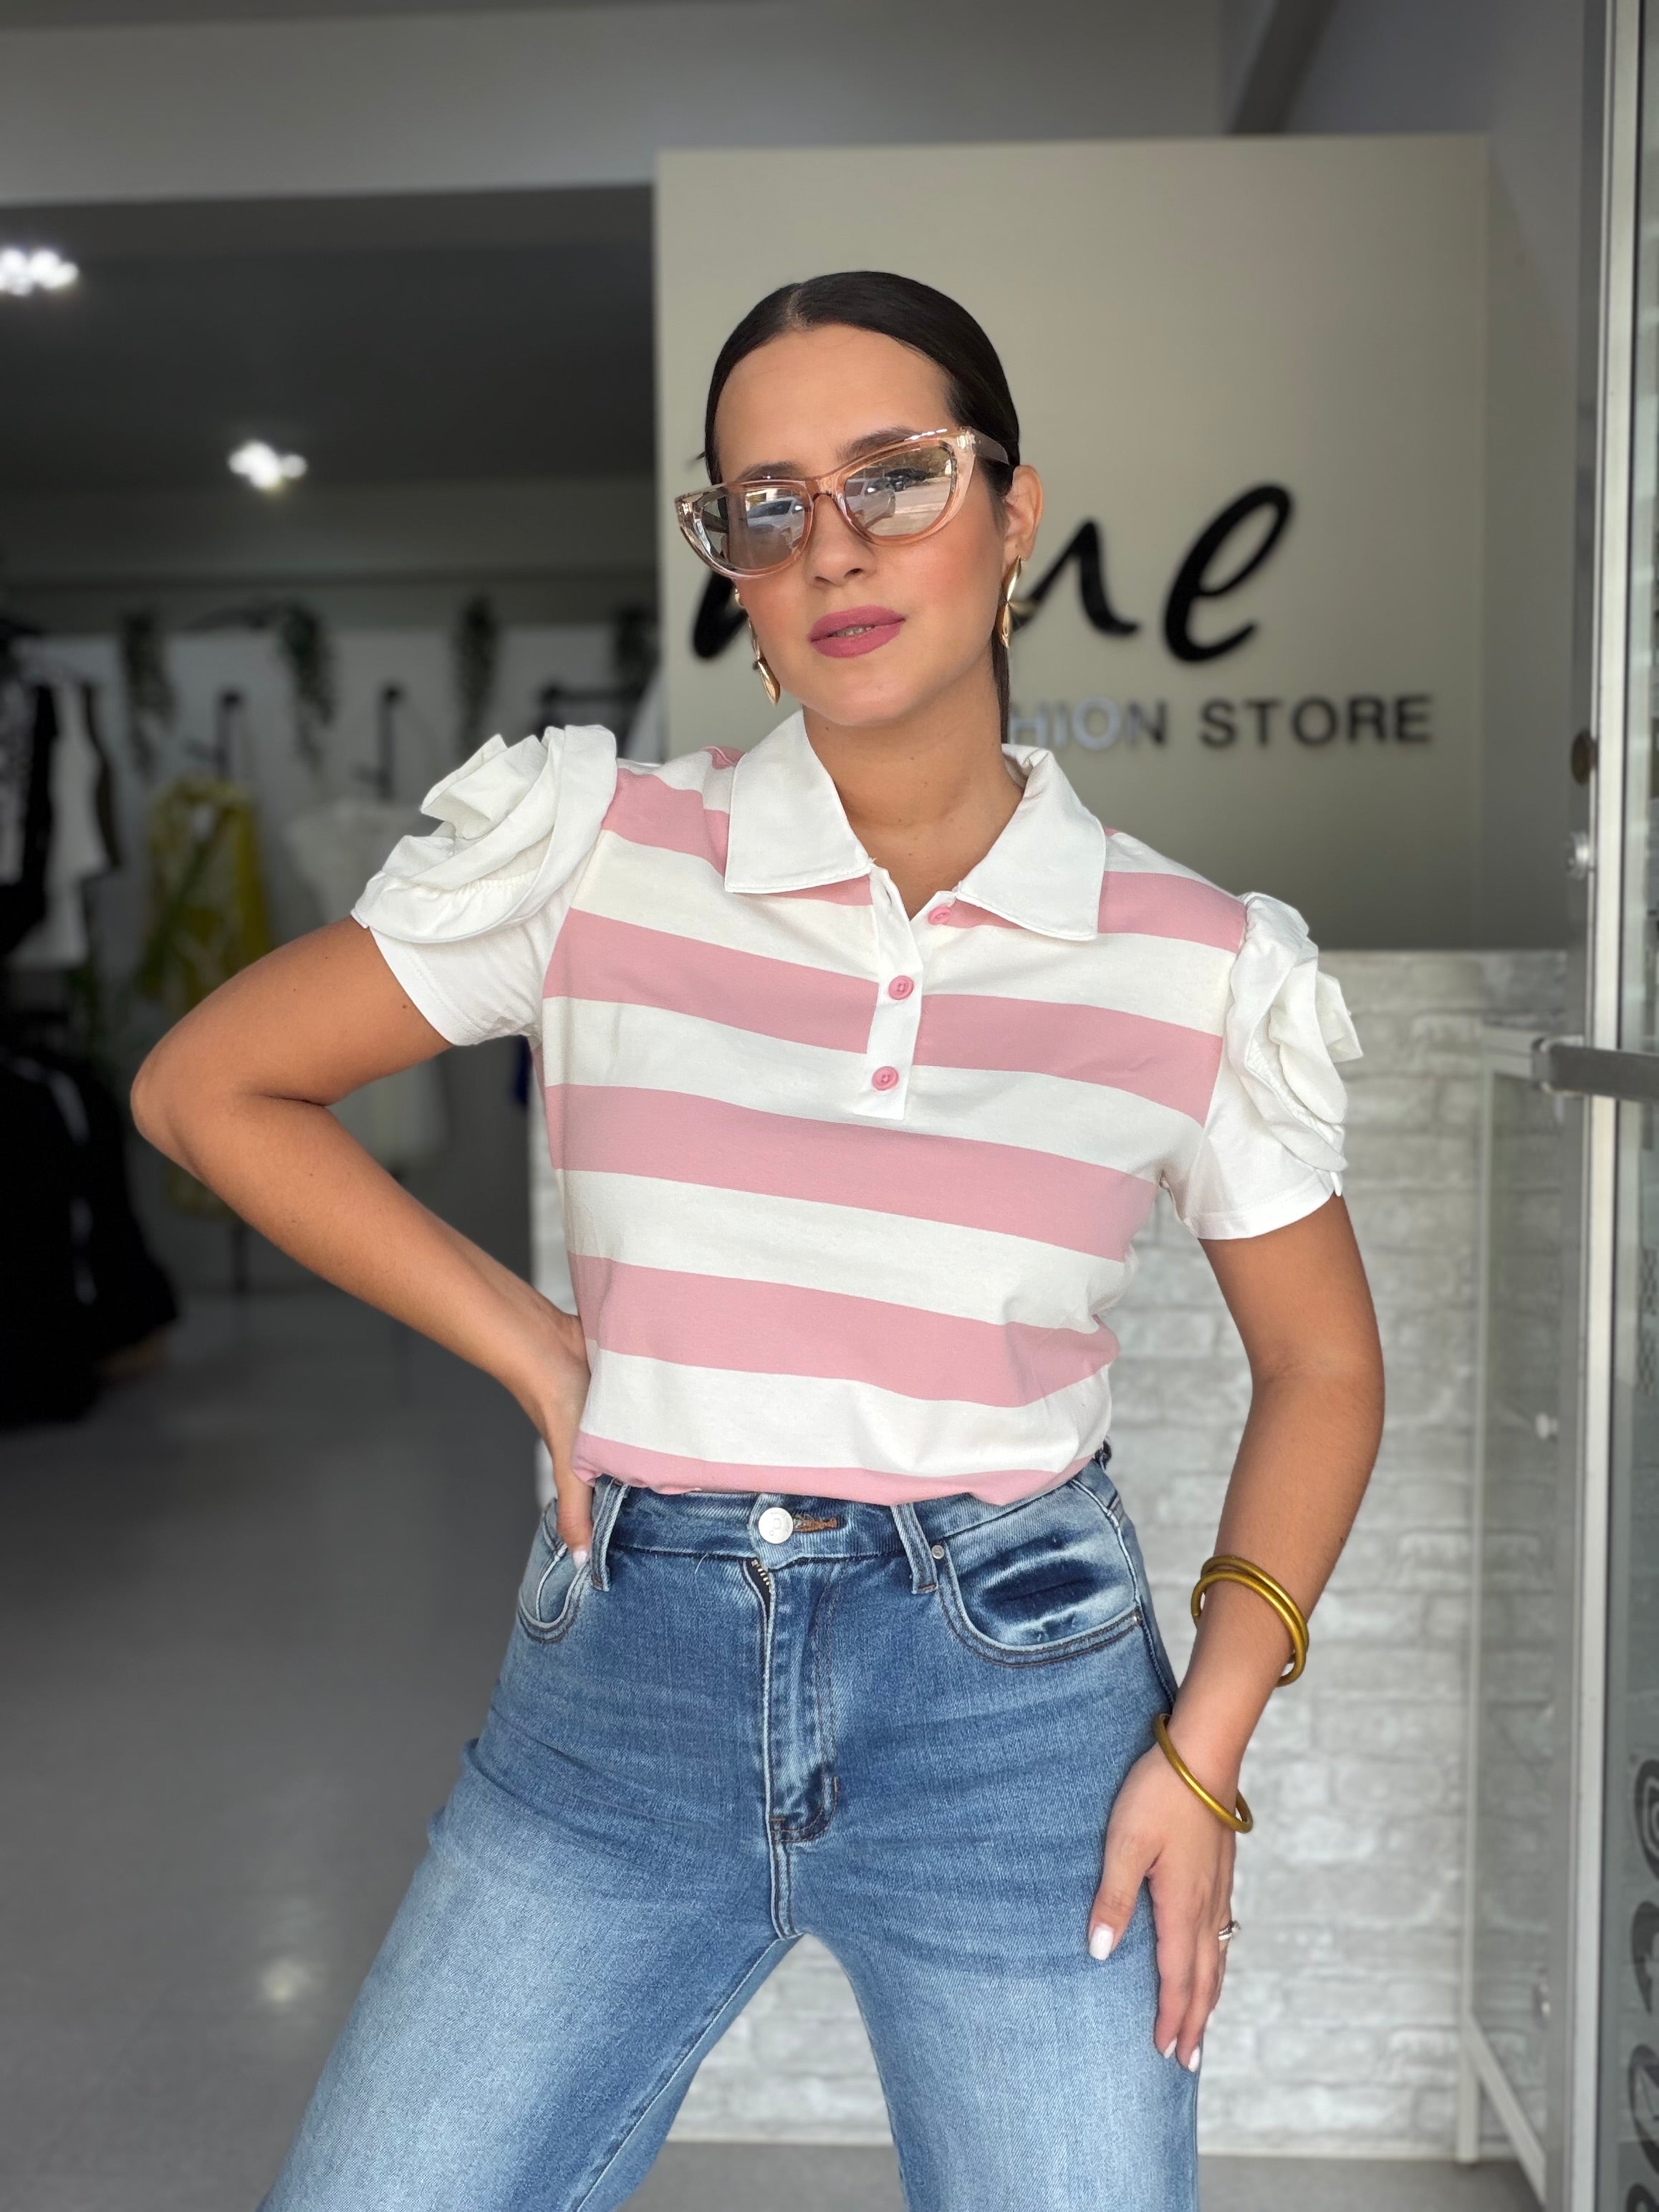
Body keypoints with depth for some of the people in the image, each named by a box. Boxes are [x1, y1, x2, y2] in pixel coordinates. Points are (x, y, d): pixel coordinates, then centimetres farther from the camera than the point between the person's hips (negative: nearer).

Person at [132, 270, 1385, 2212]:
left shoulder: (1204, 964, -4)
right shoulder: (590, 848, -6)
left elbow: (1321, 1364, 8)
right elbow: (207, 1087, 2)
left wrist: (1206, 1748, -2)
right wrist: (537, 1353, -3)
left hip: (1020, 1703, 0)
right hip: (621, 1685, 1)